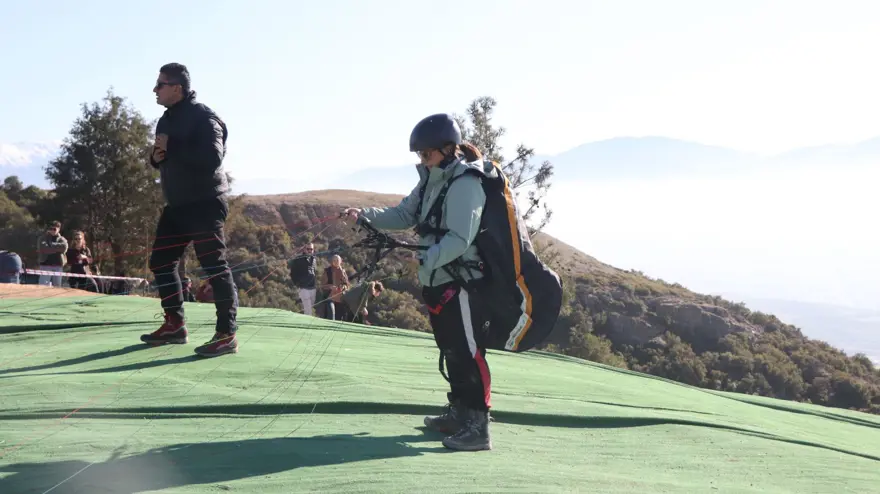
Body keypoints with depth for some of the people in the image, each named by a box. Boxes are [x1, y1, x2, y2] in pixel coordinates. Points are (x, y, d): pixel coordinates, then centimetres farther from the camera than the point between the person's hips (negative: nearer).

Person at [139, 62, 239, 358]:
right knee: (161, 262, 12)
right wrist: (156, 157, -3)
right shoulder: (167, 119, 15)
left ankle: (226, 335, -11)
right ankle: (175, 325, 22)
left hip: (205, 203, -10)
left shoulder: (202, 117, -14)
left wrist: (171, 148, -21)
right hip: (177, 205, 10)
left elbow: (212, 158, -26)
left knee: (214, 266, -11)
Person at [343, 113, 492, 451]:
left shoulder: (467, 183, -16)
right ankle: (459, 413, 28)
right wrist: (365, 215, -3)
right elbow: (403, 215, 11)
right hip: (438, 280, 9)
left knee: (468, 352, -11)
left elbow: (460, 239, -24)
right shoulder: (431, 181, 13)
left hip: (462, 281, -9)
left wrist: (426, 258, -35)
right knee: (451, 350, 17)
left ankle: (477, 426, -10)